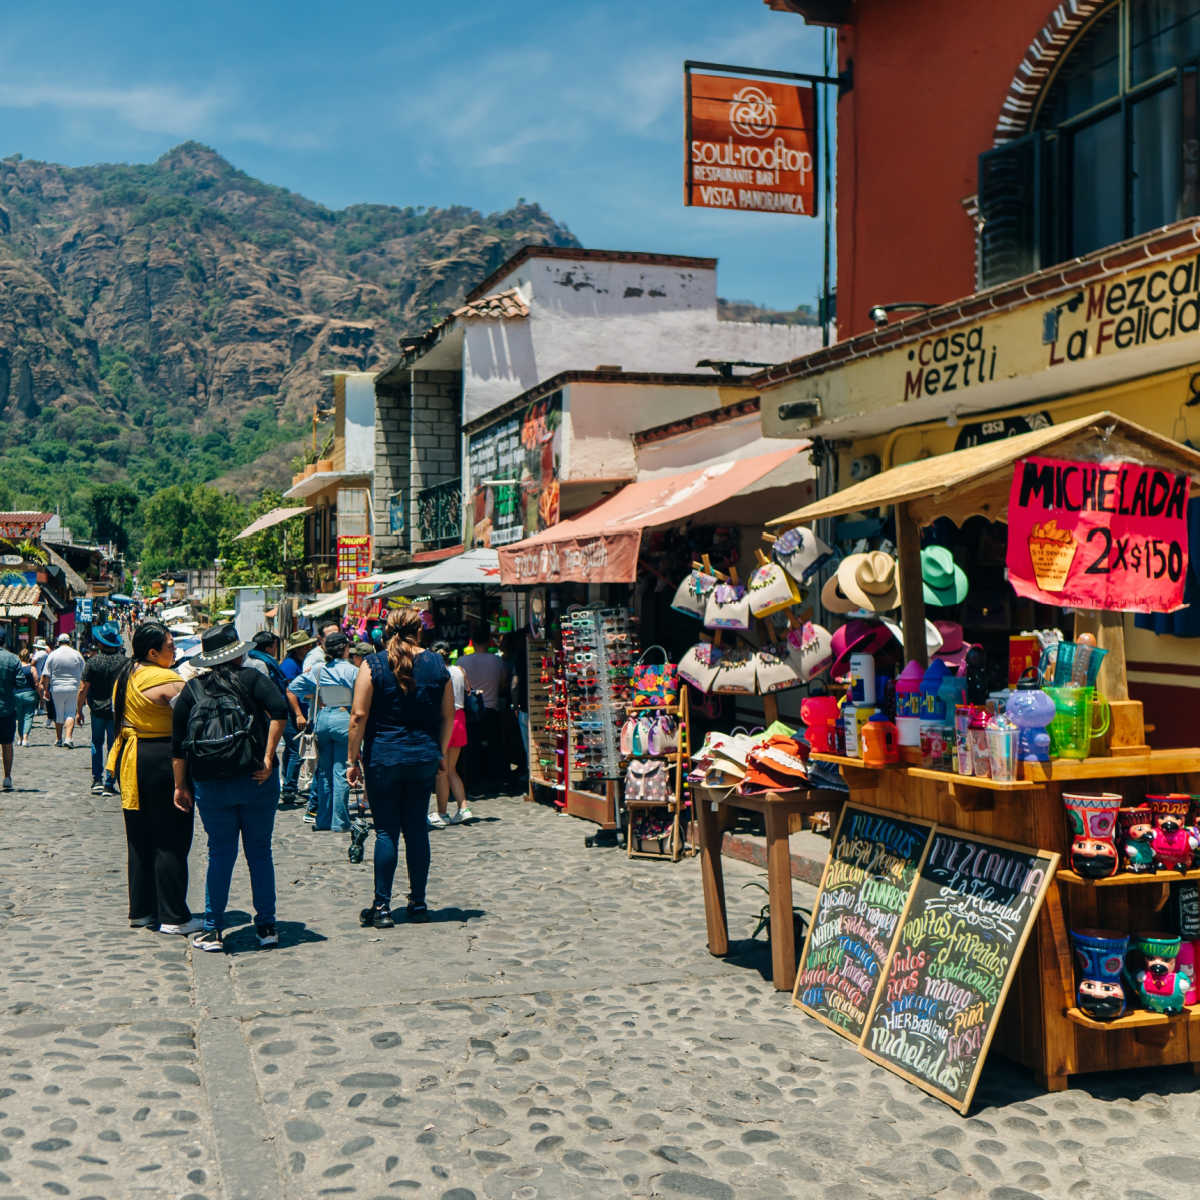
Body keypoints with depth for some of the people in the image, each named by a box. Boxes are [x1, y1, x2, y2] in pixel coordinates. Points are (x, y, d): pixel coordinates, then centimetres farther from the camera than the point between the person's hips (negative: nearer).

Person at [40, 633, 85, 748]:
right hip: (73, 689, 0)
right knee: (70, 714, 2)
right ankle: (68, 737, -13)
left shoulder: (52, 655, 0)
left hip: (57, 688, 0)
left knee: (58, 714, 12)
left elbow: (46, 675, -2)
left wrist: (45, 689, 7)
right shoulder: (77, 655, 2)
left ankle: (58, 739, 20)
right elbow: (83, 675, 8)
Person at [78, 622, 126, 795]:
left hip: (97, 710, 0)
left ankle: (97, 779, 12)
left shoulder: (92, 662, -7)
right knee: (113, 745, 8)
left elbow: (83, 689, -6)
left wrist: (79, 710, 5)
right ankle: (109, 783, 7)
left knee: (97, 743, 18)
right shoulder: (124, 661, -6)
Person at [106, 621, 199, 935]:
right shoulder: (167, 681, -17)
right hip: (162, 760, -8)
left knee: (139, 839, 15)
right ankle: (172, 917, 4)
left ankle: (140, 910, 22)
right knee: (170, 841, -1)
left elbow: (119, 718, 17)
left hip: (129, 760, 8)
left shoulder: (125, 677, 10)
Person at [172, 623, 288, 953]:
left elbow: (178, 743, 5)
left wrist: (181, 786, 11)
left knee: (220, 855, 10)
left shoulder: (192, 688, 6)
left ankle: (213, 930, 12)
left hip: (210, 786, 2)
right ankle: (266, 926, 14)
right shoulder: (250, 678, -1)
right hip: (255, 779, -2)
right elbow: (279, 710, -18)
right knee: (260, 853, 9)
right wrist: (268, 758, -15)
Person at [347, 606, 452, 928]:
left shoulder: (374, 665, -6)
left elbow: (359, 716, -9)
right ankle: (418, 903, 15)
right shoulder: (436, 665, 3)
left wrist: (352, 759, -3)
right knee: (417, 829, 10)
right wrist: (440, 752, 19)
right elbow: (448, 715, 8)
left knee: (386, 830, 2)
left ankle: (382, 907, 3)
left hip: (383, 757, -3)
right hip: (424, 758, 3)